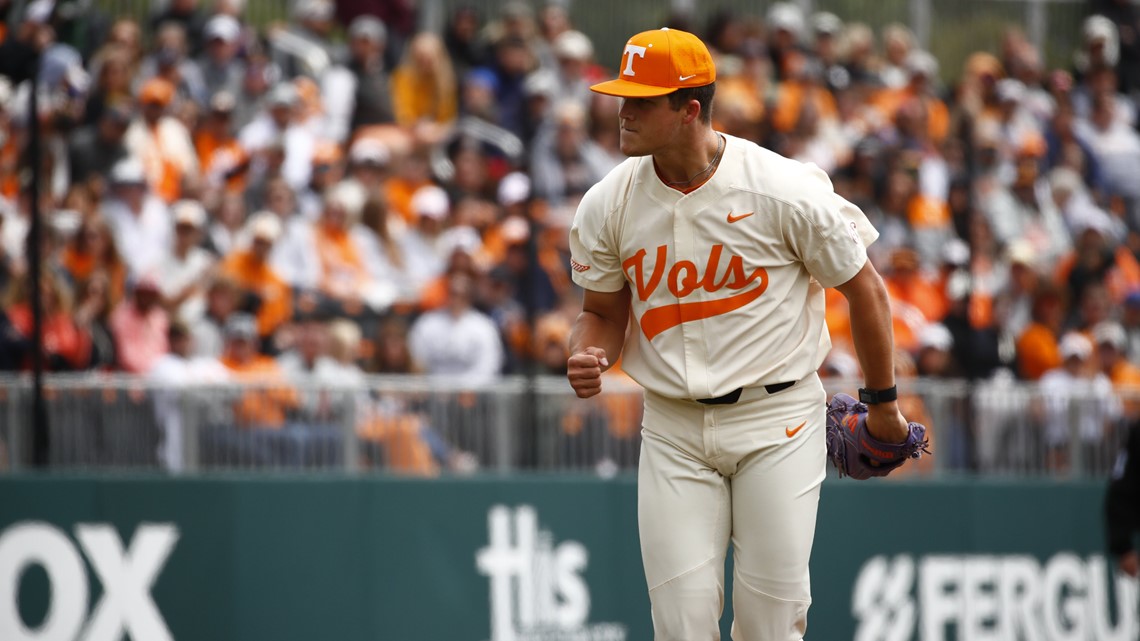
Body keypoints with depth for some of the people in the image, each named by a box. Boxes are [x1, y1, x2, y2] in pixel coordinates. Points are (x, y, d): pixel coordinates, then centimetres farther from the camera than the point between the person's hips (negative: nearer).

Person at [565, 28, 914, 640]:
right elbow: (602, 310, 12)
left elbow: (863, 288, -1)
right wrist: (588, 358, -12)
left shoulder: (787, 191, -14)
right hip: (673, 429, 3)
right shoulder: (606, 205, -3)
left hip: (777, 416, -3)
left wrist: (883, 403, 7)